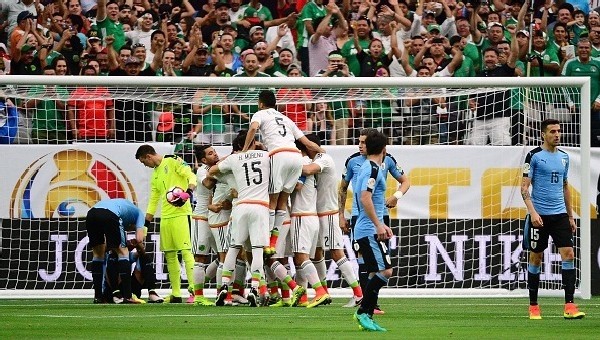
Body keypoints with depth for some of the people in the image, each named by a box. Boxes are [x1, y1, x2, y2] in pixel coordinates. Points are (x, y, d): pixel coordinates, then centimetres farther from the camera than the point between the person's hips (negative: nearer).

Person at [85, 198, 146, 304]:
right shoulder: (139, 213, 27)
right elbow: (139, 239, 14)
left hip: (91, 213, 6)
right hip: (109, 215, -6)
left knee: (98, 254, 21)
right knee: (123, 252, 8)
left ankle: (97, 297, 17)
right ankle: (127, 297, 1)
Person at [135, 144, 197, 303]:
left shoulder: (173, 162, -2)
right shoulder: (155, 174, 22)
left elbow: (191, 176, -11)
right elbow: (153, 199, 25)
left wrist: (188, 192, -28)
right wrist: (145, 222, 22)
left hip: (180, 213, -8)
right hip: (165, 217, 8)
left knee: (185, 251, -13)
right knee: (170, 254, 7)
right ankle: (175, 294, 11)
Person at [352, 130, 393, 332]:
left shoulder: (367, 167, 19)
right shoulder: (373, 169, -11)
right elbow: (365, 198, -21)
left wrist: (380, 225, 36)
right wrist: (378, 225, -23)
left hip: (368, 230, 10)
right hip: (370, 231, -10)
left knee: (377, 274, 9)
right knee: (384, 271, -15)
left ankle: (367, 317, 7)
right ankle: (363, 312, -14)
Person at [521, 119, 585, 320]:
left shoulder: (563, 157, 13)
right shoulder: (534, 156, -4)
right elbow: (524, 186, -7)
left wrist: (570, 216, 19)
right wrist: (532, 212, -18)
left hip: (560, 214, 4)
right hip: (539, 215, -4)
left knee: (568, 254, -8)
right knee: (536, 258, 4)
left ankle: (569, 306, -10)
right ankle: (533, 306, 15)